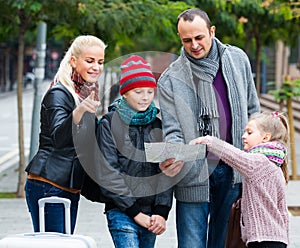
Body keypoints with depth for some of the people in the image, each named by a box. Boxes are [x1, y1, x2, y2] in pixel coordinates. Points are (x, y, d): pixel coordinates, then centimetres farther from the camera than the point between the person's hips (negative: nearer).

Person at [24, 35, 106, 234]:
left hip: (70, 188, 8)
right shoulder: (59, 94, -10)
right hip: (48, 186, -8)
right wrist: (80, 111, -42)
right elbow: (58, 138, -26)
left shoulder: (87, 94, 16)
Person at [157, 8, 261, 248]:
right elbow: (172, 130, -7)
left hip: (233, 170, 3)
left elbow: (252, 111, 13)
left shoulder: (237, 59, 4)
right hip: (193, 174, -3)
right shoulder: (170, 80, -6)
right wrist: (172, 157, -29)